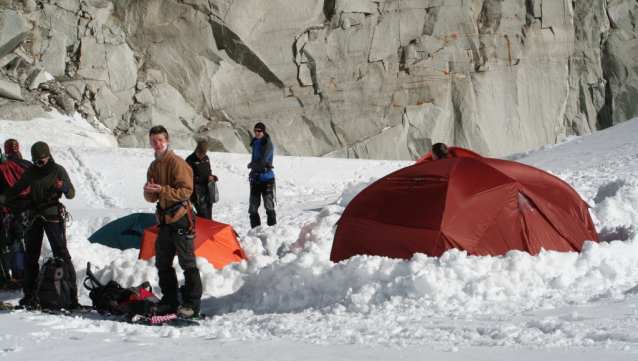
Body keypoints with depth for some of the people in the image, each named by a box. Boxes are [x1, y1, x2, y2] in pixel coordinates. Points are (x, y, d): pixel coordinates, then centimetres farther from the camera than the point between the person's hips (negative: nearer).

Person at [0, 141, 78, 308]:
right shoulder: (30, 172, 8)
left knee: (61, 253, -9)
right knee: (30, 255, 9)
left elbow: (71, 194, -4)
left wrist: (64, 188, -26)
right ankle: (30, 294, 19)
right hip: (34, 217, 5)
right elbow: (17, 189, 17)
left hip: (53, 216, -5)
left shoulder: (58, 170, -3)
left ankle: (71, 293, -9)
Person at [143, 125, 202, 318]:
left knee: (187, 262, -6)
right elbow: (152, 198, 15)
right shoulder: (154, 166, 14)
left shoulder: (177, 163, -10)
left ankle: (192, 302, -4)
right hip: (164, 220, 8)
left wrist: (162, 190, -24)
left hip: (181, 219, -8)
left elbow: (185, 191, -16)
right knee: (163, 263, 11)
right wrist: (149, 192, -9)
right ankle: (170, 300, 20)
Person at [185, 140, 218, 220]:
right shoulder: (190, 160, -9)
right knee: (204, 216, -13)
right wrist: (206, 179, -19)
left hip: (208, 189, 7)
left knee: (209, 216, 11)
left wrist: (212, 177, 5)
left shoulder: (206, 158, 13)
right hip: (198, 191, -7)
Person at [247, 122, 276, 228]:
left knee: (269, 206, -7)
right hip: (255, 178, 7)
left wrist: (251, 165, -1)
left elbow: (262, 161, -16)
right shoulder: (254, 143, 13)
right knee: (253, 207, 6)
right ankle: (255, 228, 13)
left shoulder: (267, 144, -10)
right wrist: (253, 165, 5)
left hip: (266, 177, -7)